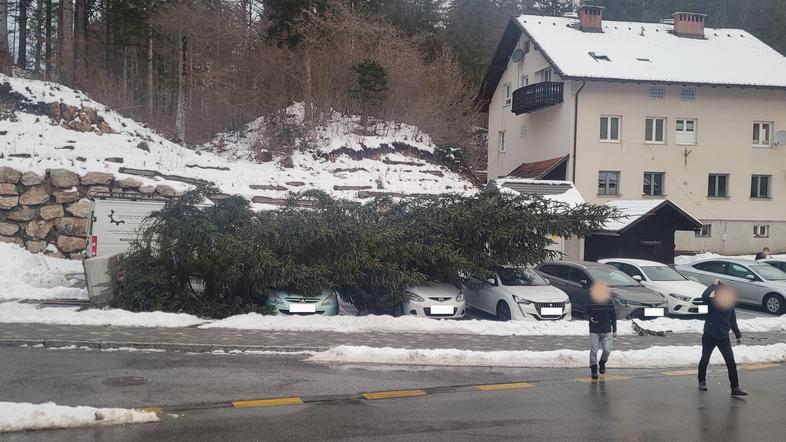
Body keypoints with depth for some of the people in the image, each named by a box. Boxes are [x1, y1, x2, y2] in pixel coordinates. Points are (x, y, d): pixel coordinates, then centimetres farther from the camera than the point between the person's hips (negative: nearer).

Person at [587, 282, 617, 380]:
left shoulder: (609, 302, 2)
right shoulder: (591, 303, -2)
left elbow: (613, 316, 9)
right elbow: (587, 314, 8)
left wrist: (614, 329, 9)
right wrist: (590, 318, -15)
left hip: (606, 331, 1)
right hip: (594, 331, -1)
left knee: (607, 350, -5)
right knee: (593, 350, -4)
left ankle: (602, 363, 25)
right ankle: (594, 369, 7)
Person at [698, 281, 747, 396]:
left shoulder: (730, 305, 0)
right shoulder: (712, 302, -11)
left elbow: (733, 321, 12)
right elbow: (704, 296, -35)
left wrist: (738, 335, 15)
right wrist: (714, 285, -26)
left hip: (724, 337, 3)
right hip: (709, 336, -2)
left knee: (731, 362, -6)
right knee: (705, 359, 12)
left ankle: (735, 388, -5)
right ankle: (702, 381, 33)